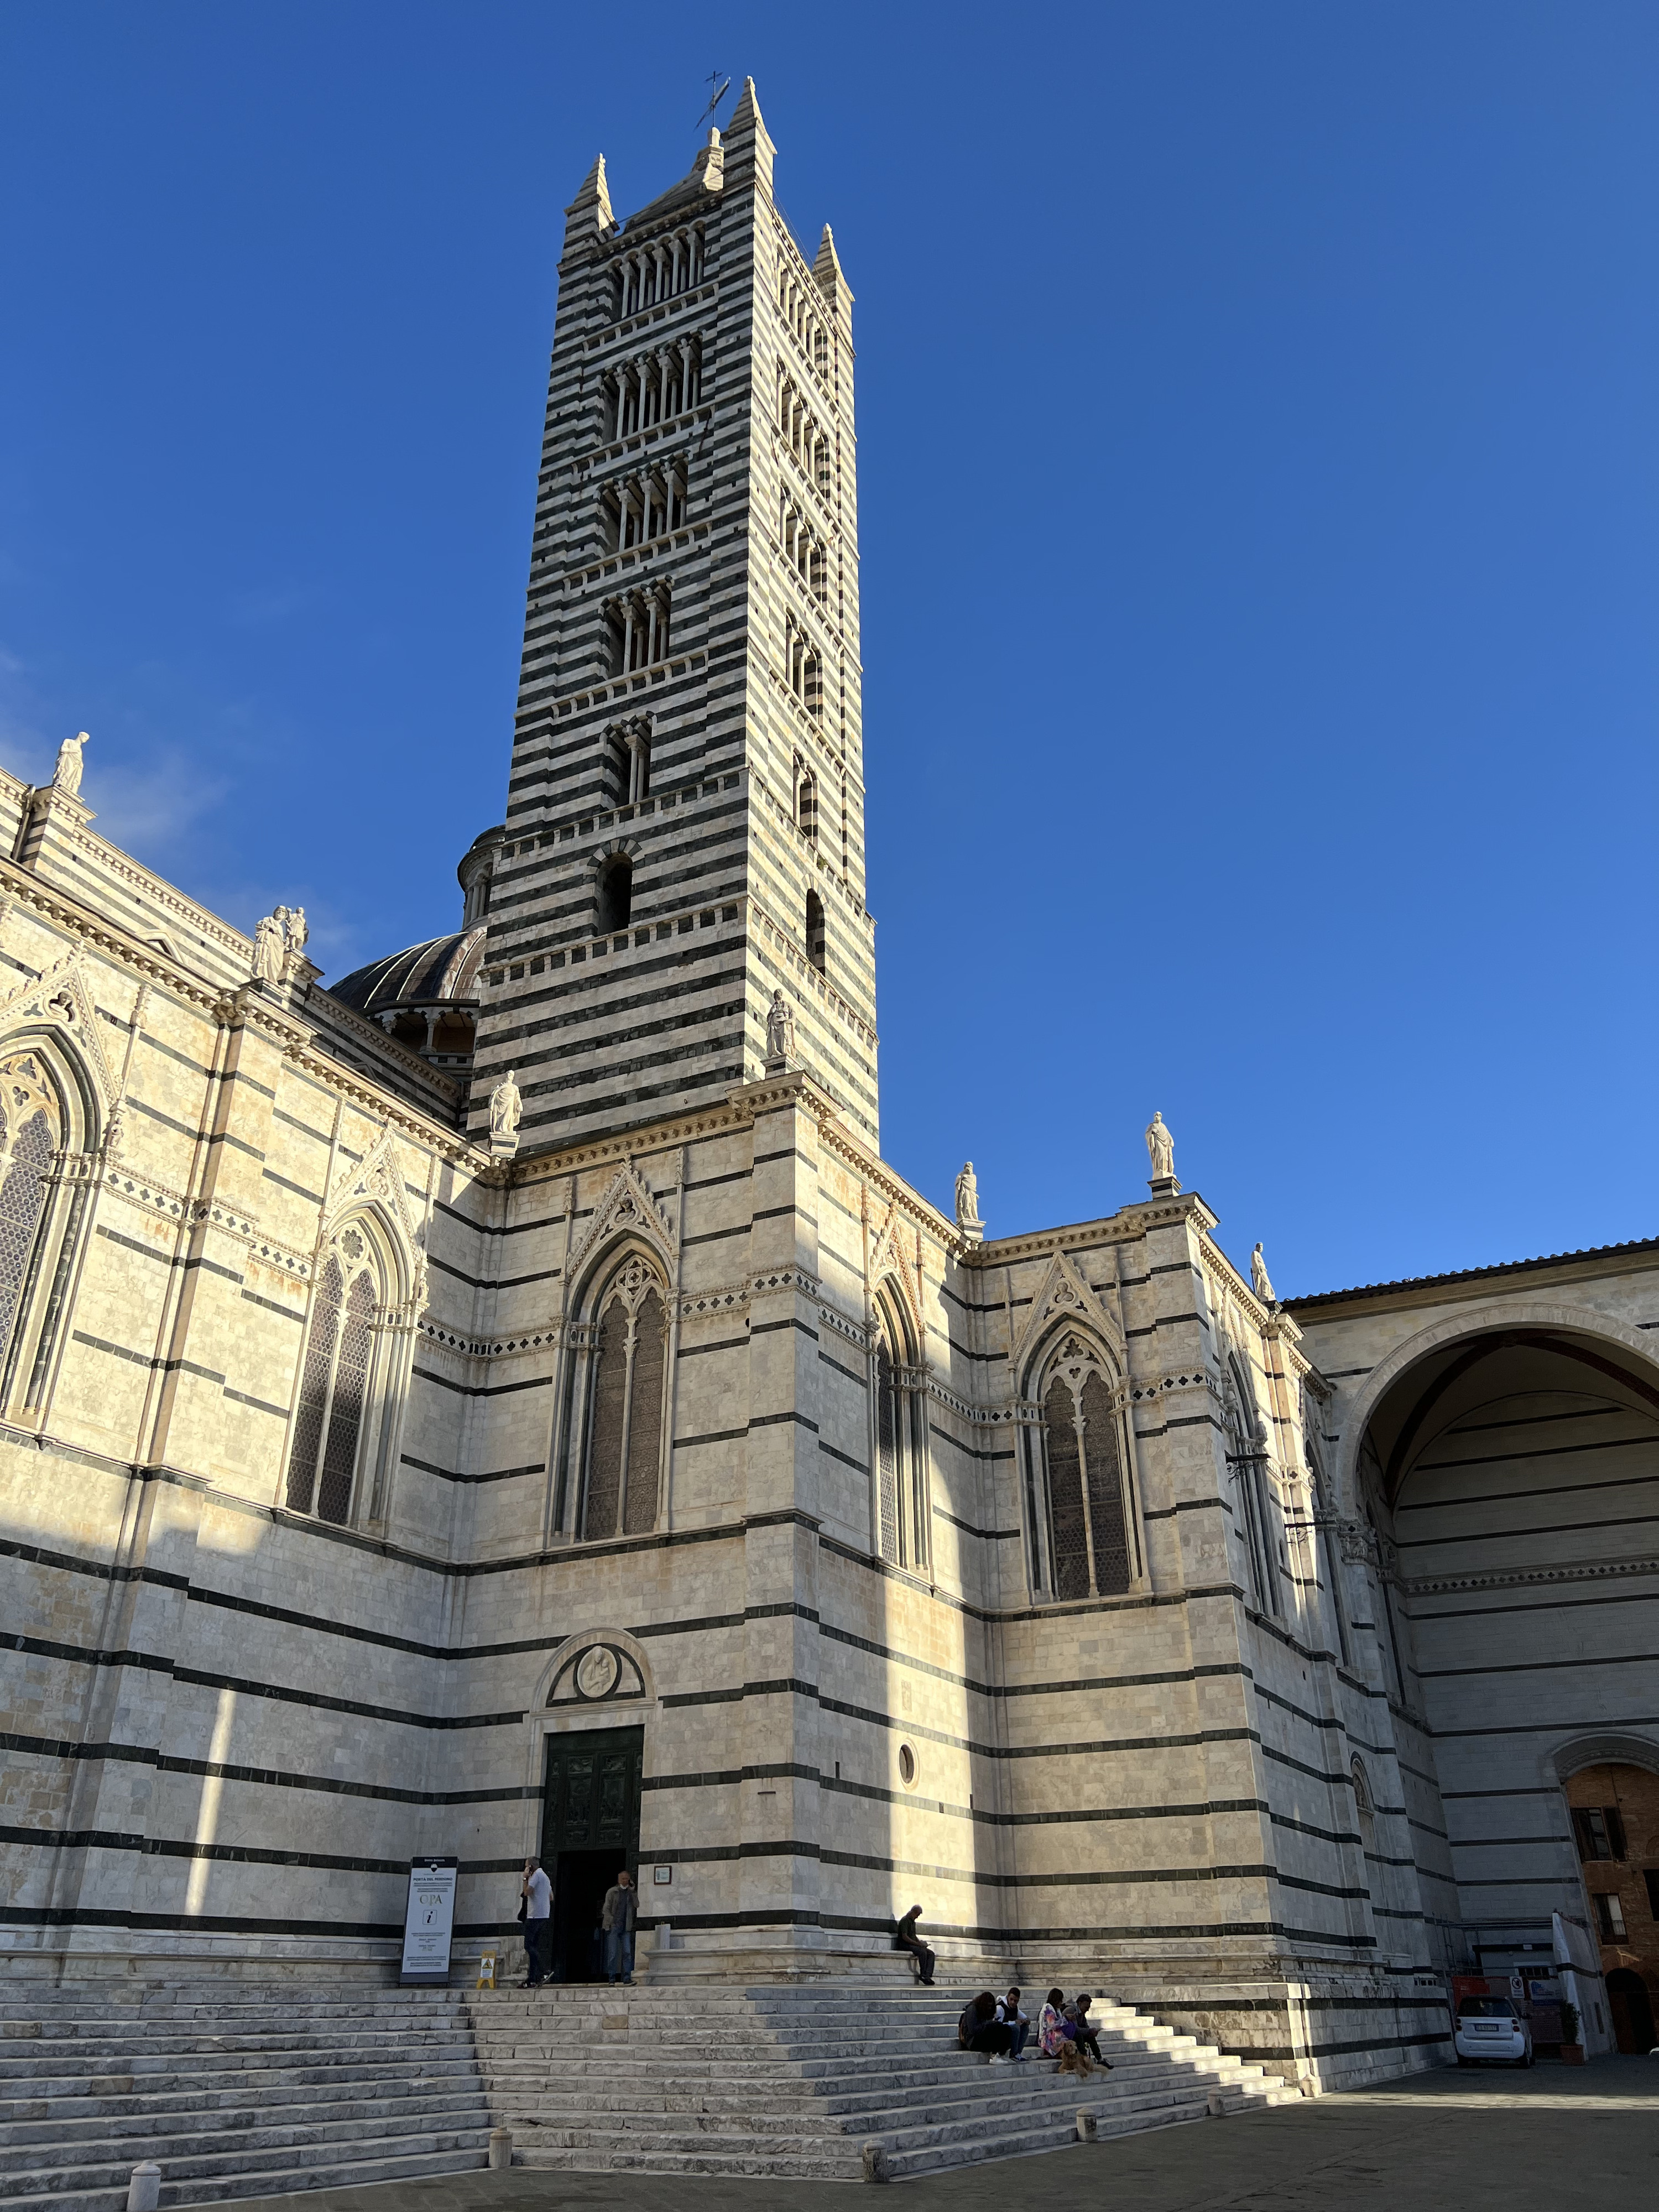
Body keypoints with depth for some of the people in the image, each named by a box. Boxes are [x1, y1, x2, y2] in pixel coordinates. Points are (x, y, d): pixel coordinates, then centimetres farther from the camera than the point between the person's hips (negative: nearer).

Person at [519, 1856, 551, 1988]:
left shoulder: (536, 1875, -7)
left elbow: (527, 1892, -16)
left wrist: (525, 1878, -5)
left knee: (529, 1945, -11)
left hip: (534, 1916, -10)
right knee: (534, 1947, 10)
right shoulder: (545, 1877, 23)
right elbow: (551, 1897, 27)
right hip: (545, 1916, 10)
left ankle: (544, 1972, -20)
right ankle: (532, 1978, 8)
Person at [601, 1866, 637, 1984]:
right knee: (613, 1953, -4)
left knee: (627, 1952, -3)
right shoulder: (612, 1892, 6)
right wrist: (612, 1922, -9)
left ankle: (627, 1978, -1)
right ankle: (611, 1979, 2)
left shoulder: (631, 1893, 13)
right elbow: (606, 1909, 3)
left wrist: (633, 1891, -8)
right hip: (613, 1926, -2)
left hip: (626, 1927, 2)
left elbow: (637, 1905, -2)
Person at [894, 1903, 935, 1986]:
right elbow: (904, 1937, -21)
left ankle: (927, 1975, -24)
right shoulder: (905, 1920, -11)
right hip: (904, 1945, -9)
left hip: (912, 1944, 9)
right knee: (922, 1951, -33)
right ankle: (923, 1975, -25)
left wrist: (921, 1943, 7)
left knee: (931, 1953, -10)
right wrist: (917, 1944, -23)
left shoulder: (913, 1922, 20)